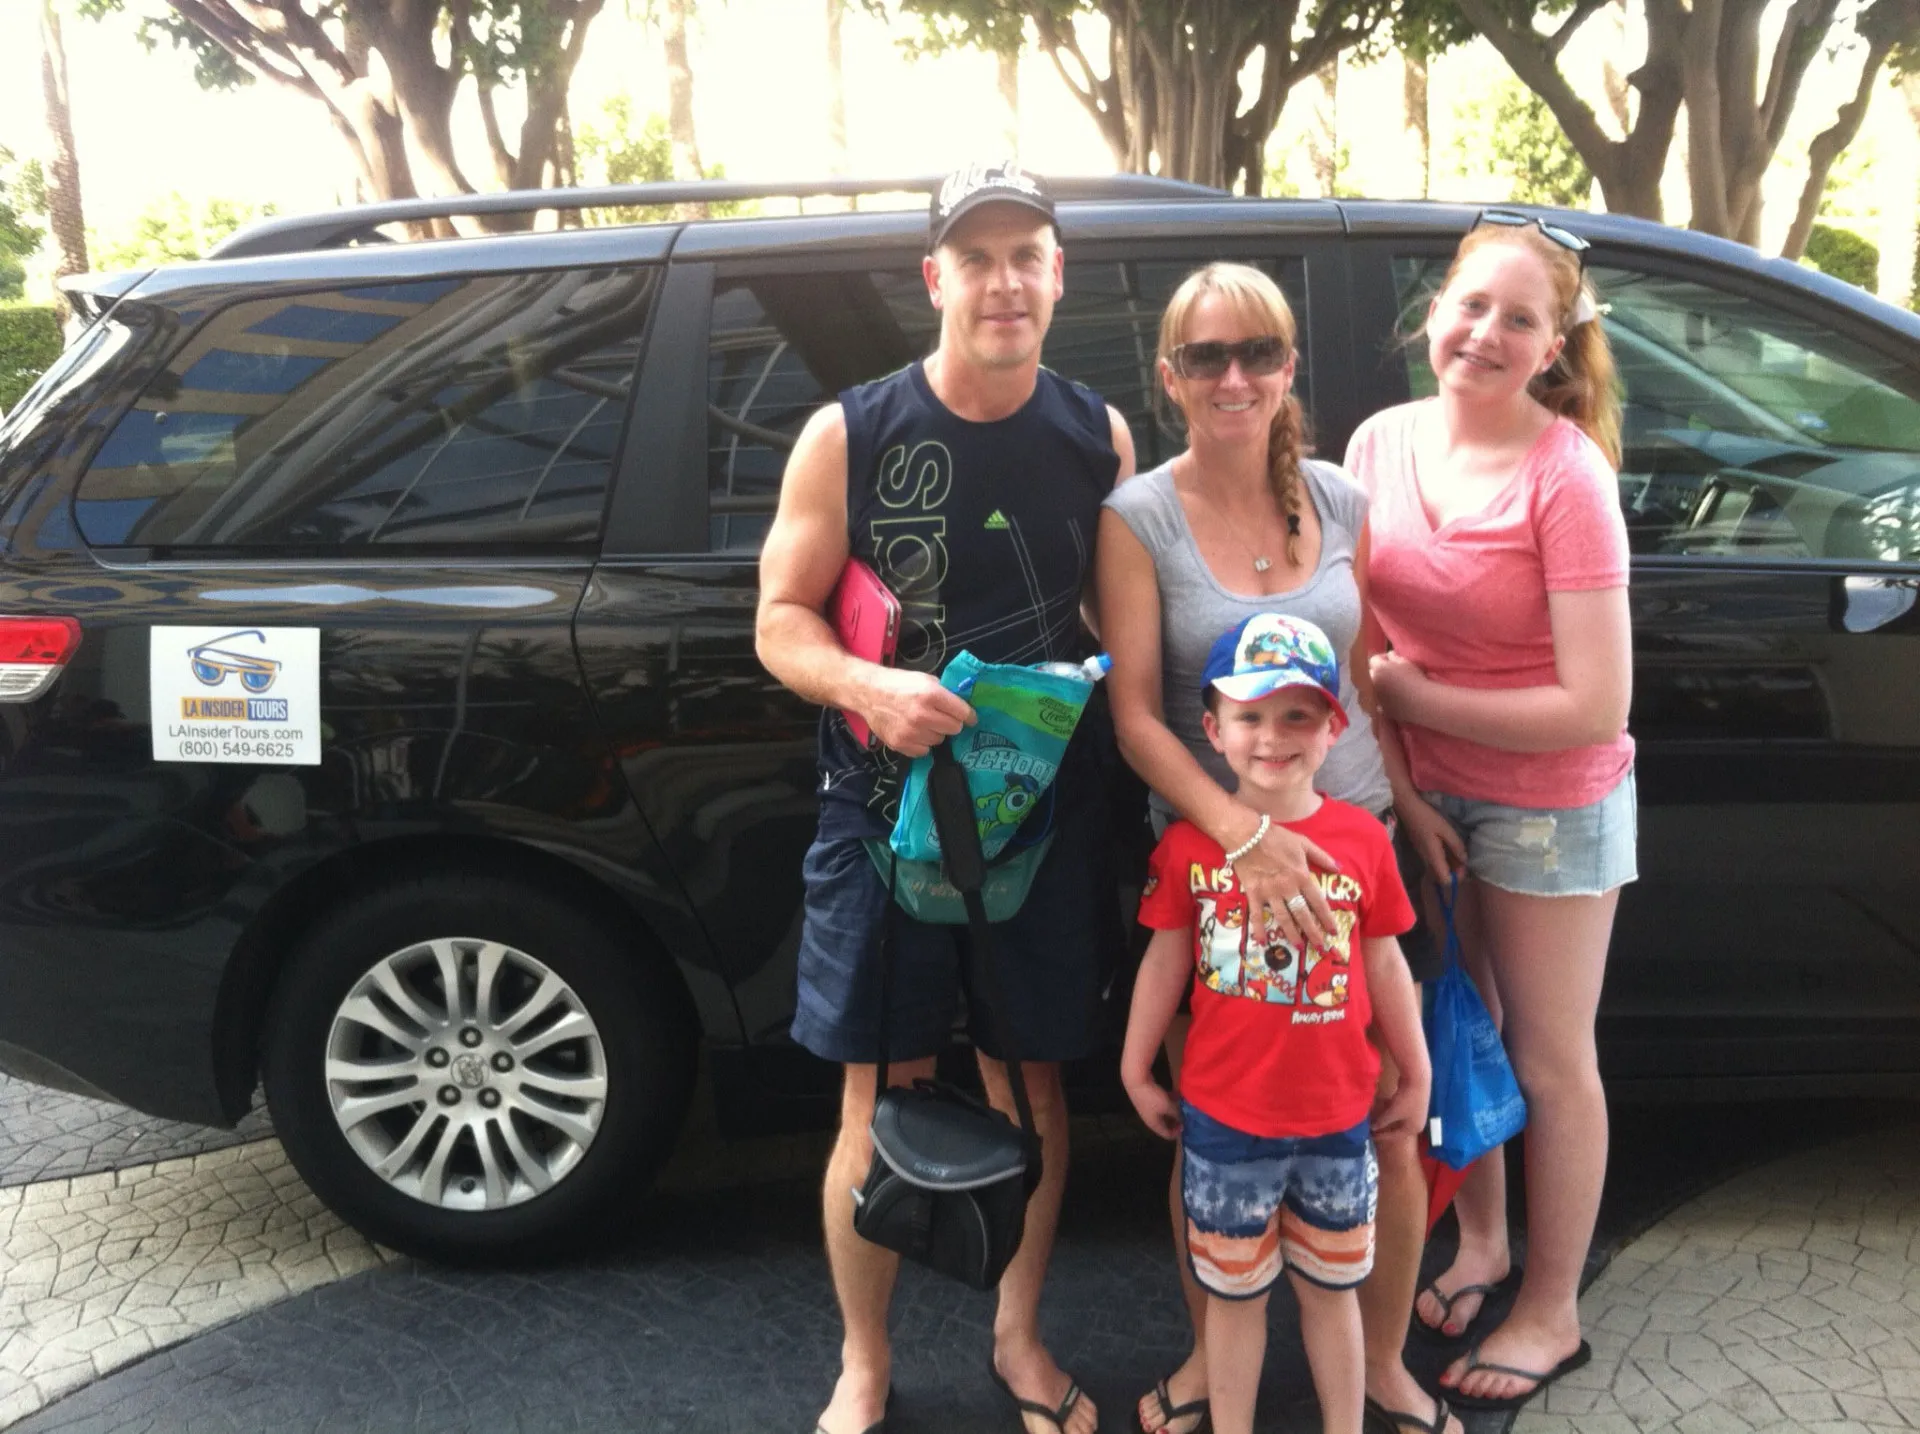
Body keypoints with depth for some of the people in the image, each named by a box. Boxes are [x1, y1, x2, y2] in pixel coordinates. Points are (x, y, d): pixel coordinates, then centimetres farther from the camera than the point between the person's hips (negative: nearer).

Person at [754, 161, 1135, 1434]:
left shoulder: (1098, 438, 4)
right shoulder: (851, 436, -4)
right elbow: (782, 621, -3)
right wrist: (869, 685, -22)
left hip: (1047, 813, 2)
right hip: (886, 813, -2)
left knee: (1032, 1087, 12)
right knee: (882, 1106, 4)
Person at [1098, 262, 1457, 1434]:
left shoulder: (1342, 502, 2)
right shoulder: (1140, 518, -8)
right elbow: (1136, 716, -13)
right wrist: (1244, 834, -24)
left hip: (1356, 849, 3)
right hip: (1207, 857, -2)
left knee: (1388, 1136, 9)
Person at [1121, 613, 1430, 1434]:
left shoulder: (1363, 840, -7)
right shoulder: (1189, 843, -9)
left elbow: (1384, 966, 3)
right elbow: (1165, 963, -1)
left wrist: (1416, 1076, 10)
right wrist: (1136, 1073, 5)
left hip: (1336, 1118, 1)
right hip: (1223, 1119, -1)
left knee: (1331, 1290, 19)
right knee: (1234, 1294, 15)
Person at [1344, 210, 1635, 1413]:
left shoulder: (1567, 477, -22)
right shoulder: (1383, 443, -6)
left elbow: (1593, 707, -24)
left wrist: (1409, 693, -19)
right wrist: (1399, 785, -8)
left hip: (1547, 805, -5)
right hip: (1424, 791, 5)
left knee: (1550, 1059, 10)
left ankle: (1551, 1313, 30)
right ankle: (1482, 1243, 43)